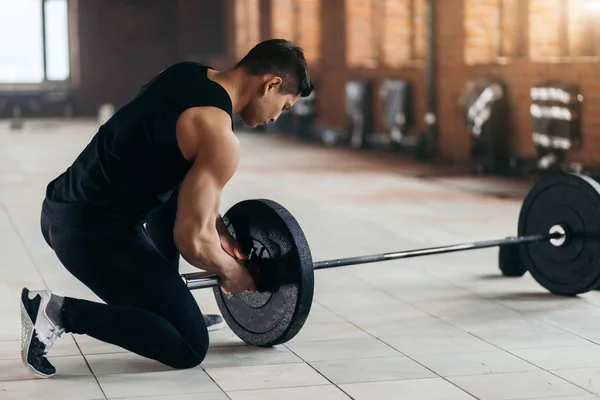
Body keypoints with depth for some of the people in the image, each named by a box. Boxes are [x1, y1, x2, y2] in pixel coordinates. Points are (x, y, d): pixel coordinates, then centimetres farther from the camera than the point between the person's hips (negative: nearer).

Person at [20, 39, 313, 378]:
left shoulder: (189, 75, 12)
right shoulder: (219, 135, -15)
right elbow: (192, 240, -17)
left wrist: (219, 231, 20)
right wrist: (231, 271, 3)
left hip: (63, 208, 10)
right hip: (94, 232, -10)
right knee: (189, 348, -4)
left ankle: (167, 301, 24)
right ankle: (60, 312, -9)